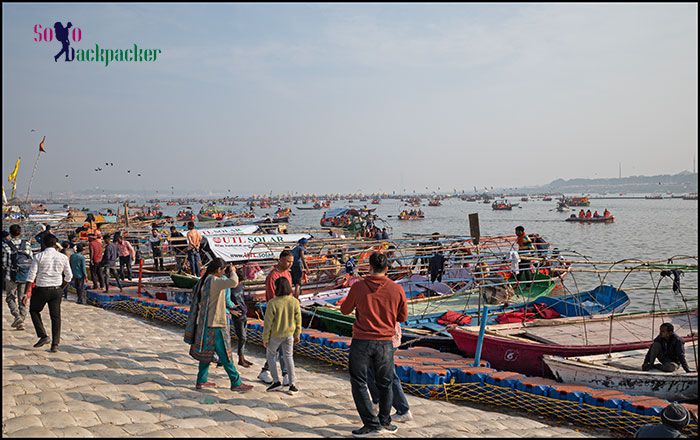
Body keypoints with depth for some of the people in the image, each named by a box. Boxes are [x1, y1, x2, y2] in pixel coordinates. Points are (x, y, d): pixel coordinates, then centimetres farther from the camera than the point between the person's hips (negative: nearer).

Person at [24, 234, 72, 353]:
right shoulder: (63, 257, 1)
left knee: (34, 310, 21)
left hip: (41, 289, -2)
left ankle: (43, 336, 10)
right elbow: (69, 276, 6)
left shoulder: (38, 256, -7)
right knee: (56, 316, 7)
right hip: (57, 289, 2)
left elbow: (31, 275, -9)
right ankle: (55, 344, 4)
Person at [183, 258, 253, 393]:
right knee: (225, 354, -3)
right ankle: (236, 383, 4)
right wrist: (233, 272, -15)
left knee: (207, 352, 18)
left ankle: (201, 381, 25)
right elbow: (234, 282, -36)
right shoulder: (215, 281, -19)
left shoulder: (202, 281, 10)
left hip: (204, 323, 9)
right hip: (214, 324, -9)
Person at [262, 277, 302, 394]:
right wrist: (297, 335, 13)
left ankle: (276, 381, 12)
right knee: (288, 357, 15)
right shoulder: (295, 302, -9)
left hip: (275, 335, -3)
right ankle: (292, 384, 14)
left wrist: (265, 338, -4)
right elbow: (298, 320, 0)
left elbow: (268, 322, -15)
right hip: (289, 334, 3)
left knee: (270, 355, 18)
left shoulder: (273, 303, -21)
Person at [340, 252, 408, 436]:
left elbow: (345, 310, 7)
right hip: (385, 343, 2)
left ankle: (371, 424, 7)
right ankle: (384, 422, 27)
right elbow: (403, 317, 6)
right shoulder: (397, 289, -5)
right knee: (385, 384, 17)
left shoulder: (358, 287, -7)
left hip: (361, 341, -2)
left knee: (359, 383, 8)